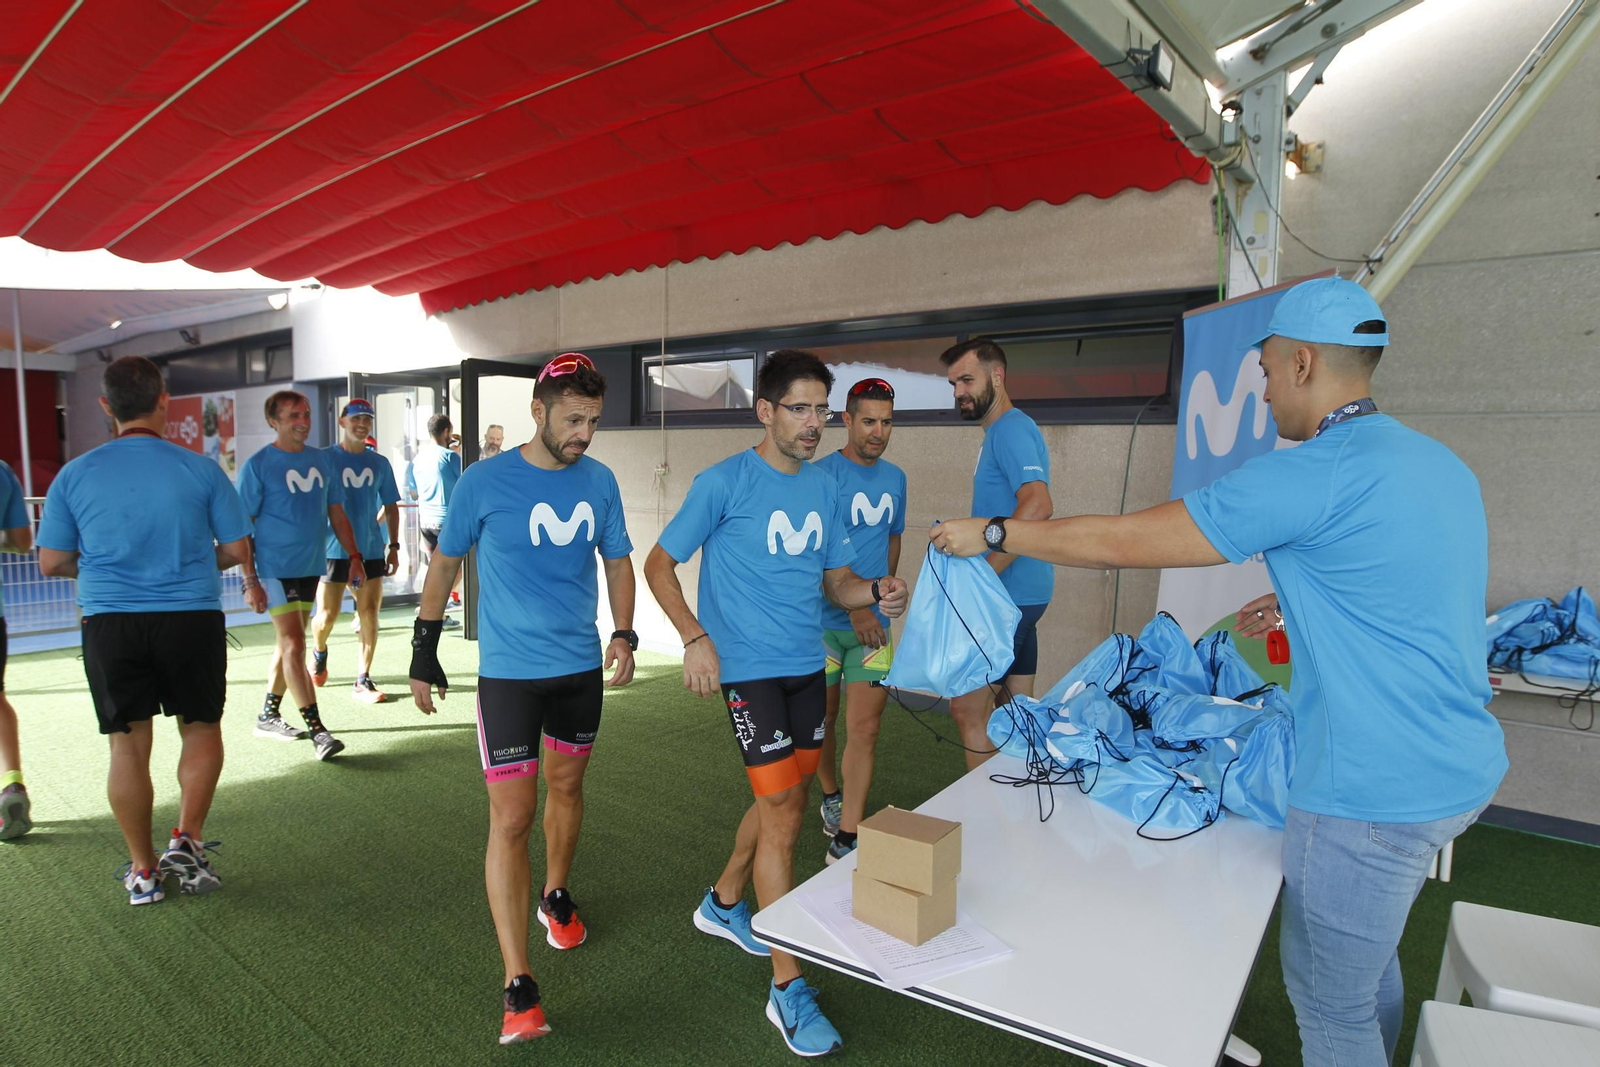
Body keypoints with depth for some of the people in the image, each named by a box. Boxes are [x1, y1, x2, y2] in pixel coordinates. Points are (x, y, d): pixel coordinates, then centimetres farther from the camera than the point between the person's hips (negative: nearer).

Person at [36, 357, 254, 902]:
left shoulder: (75, 475, 0)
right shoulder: (201, 469, -4)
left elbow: (52, 562, 4)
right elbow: (237, 550, -1)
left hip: (110, 624, 2)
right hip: (192, 617, -1)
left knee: (128, 746, 10)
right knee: (202, 728, 16)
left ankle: (143, 871, 21)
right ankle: (187, 841, 9)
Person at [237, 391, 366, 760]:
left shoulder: (322, 460, 8)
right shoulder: (258, 465, -8)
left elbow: (337, 512, 14)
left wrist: (354, 555, 5)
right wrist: (250, 580, -13)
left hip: (312, 567, 6)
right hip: (276, 568, -6)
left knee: (288, 643, 15)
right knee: (293, 646, -8)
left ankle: (268, 715, 30)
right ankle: (318, 729, -6)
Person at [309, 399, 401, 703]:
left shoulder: (379, 463, 8)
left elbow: (391, 506, 13)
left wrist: (394, 546, 7)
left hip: (372, 550, 3)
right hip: (334, 550, -2)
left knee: (369, 614, 0)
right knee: (327, 615, 1)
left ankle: (362, 680, 9)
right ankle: (319, 652, 35)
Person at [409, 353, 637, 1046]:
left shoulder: (600, 481, 0)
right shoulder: (484, 482, -10)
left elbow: (618, 561, 9)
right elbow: (444, 564, 1)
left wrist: (624, 633, -5)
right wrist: (424, 654, 3)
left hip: (583, 668, 4)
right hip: (508, 673, -4)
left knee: (566, 785, 20)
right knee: (511, 818, -4)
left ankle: (555, 897, 46)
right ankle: (518, 989, 4)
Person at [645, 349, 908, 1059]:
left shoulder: (825, 488, 7)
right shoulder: (723, 483, -11)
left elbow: (836, 582, 11)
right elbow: (659, 564, -7)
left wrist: (875, 592, -11)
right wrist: (696, 637, -19)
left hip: (808, 666, 7)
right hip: (750, 669, -7)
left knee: (785, 797, 19)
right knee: (783, 816, -5)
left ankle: (724, 903, 45)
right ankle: (787, 988, 10)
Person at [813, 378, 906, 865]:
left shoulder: (894, 478, 9)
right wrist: (855, 606, -21)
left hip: (873, 624, 4)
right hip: (823, 620, -3)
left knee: (864, 727, -4)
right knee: (823, 721, 13)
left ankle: (844, 840, 3)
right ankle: (830, 797, 40)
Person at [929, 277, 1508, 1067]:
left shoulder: (1316, 474, -22)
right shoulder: (1438, 462, 7)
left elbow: (1124, 540, -22)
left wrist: (992, 534, -12)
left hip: (1374, 792, -9)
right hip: (1459, 767, 10)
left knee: (1329, 1001, 9)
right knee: (1368, 955, 28)